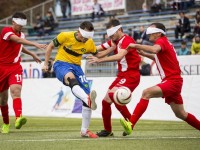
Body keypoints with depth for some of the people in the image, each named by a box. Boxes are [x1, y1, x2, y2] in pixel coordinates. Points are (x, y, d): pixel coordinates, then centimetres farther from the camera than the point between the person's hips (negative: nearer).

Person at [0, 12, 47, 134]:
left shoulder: (22, 35, 9)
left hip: (15, 67, 3)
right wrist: (35, 44, -44)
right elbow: (17, 40, -33)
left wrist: (32, 54, 32)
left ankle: (18, 119, -43)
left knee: (16, 90, -23)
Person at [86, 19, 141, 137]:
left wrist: (99, 60, -37)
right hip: (122, 75, 9)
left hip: (131, 75, -9)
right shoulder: (114, 41, 12)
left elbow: (119, 56, -31)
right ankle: (107, 130, 20)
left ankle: (130, 121, -15)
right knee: (106, 101, 8)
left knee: (113, 95, -28)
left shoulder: (127, 40, -15)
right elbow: (97, 49, 11)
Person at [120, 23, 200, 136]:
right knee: (181, 114, 18)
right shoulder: (164, 42, 17)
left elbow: (154, 50, -35)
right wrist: (143, 53, 20)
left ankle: (131, 124, -37)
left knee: (146, 93, -26)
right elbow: (159, 57, 33)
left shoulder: (162, 41, -10)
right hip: (173, 81, 11)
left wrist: (136, 46, -28)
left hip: (172, 81, -11)